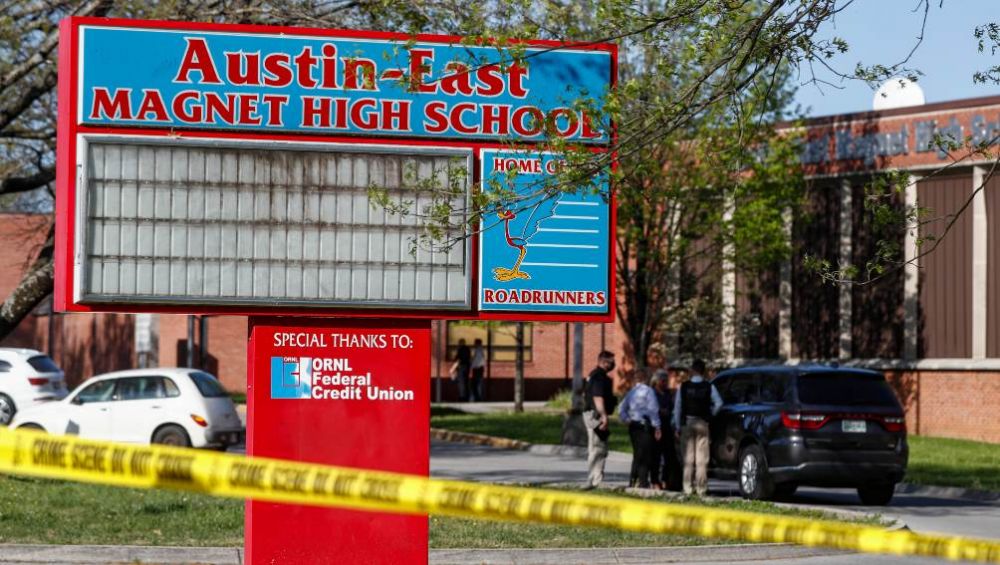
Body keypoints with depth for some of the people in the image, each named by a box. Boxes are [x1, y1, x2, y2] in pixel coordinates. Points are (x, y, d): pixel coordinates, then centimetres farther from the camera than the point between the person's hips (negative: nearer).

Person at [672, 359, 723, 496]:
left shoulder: (683, 387, -1)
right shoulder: (709, 387, -3)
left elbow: (677, 407, 0)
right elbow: (719, 403, -8)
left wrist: (678, 427, 6)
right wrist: (711, 414, 9)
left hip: (687, 423, 1)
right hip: (702, 423, -1)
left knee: (688, 457, 6)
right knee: (702, 458, 1)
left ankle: (688, 488, 4)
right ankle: (701, 488, -2)